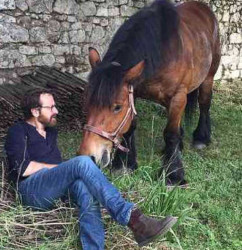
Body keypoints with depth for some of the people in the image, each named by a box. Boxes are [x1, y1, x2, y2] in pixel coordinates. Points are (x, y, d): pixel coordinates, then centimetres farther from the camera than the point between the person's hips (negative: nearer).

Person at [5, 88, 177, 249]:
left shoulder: (51, 132, 27)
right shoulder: (18, 131, 4)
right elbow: (23, 168, -11)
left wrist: (65, 170, 3)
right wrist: (59, 168, -4)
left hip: (58, 187, 6)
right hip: (33, 190, -6)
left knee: (85, 185, -32)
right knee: (82, 162, -32)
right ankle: (132, 217, -43)